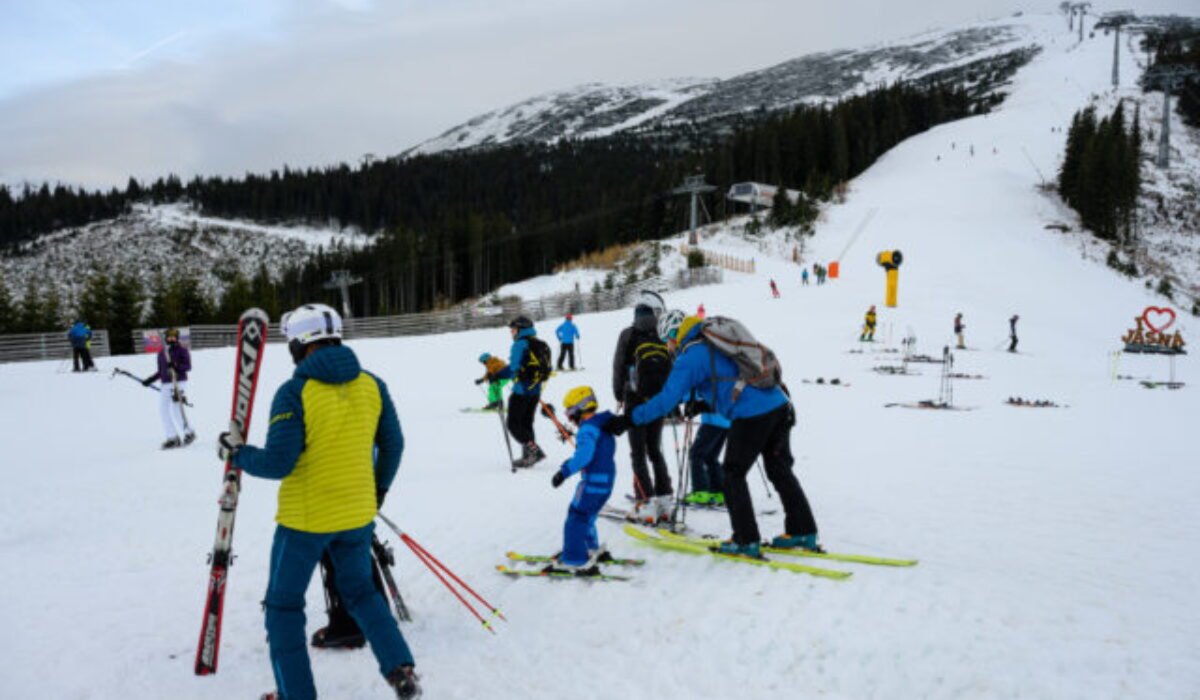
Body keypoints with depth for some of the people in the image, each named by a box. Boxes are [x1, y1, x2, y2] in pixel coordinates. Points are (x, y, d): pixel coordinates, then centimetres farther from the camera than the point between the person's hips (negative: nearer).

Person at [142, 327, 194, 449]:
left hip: (179, 383, -7)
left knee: (175, 410, -12)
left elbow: (188, 366, -11)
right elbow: (160, 371, 21)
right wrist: (149, 380, 14)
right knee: (163, 411, 2)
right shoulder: (161, 352, 14)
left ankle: (189, 433, 3)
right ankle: (172, 437, 9)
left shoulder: (182, 350, -3)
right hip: (165, 384, 7)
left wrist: (176, 366, -27)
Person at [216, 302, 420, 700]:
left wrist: (237, 454, 0)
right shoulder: (371, 385, -2)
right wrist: (378, 490, 22)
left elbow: (278, 463, -19)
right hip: (358, 514, 5)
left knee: (284, 604, 15)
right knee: (360, 591, 25)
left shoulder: (294, 392, -17)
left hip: (305, 518, -5)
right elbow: (393, 445, 6)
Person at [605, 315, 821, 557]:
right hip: (781, 405, 8)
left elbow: (667, 399, -11)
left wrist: (629, 420, -6)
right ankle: (803, 533, 27)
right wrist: (707, 403, 39)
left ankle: (746, 541, 11)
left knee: (733, 475, 8)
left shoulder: (690, 357, -4)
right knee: (780, 470, 19)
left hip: (750, 416, -8)